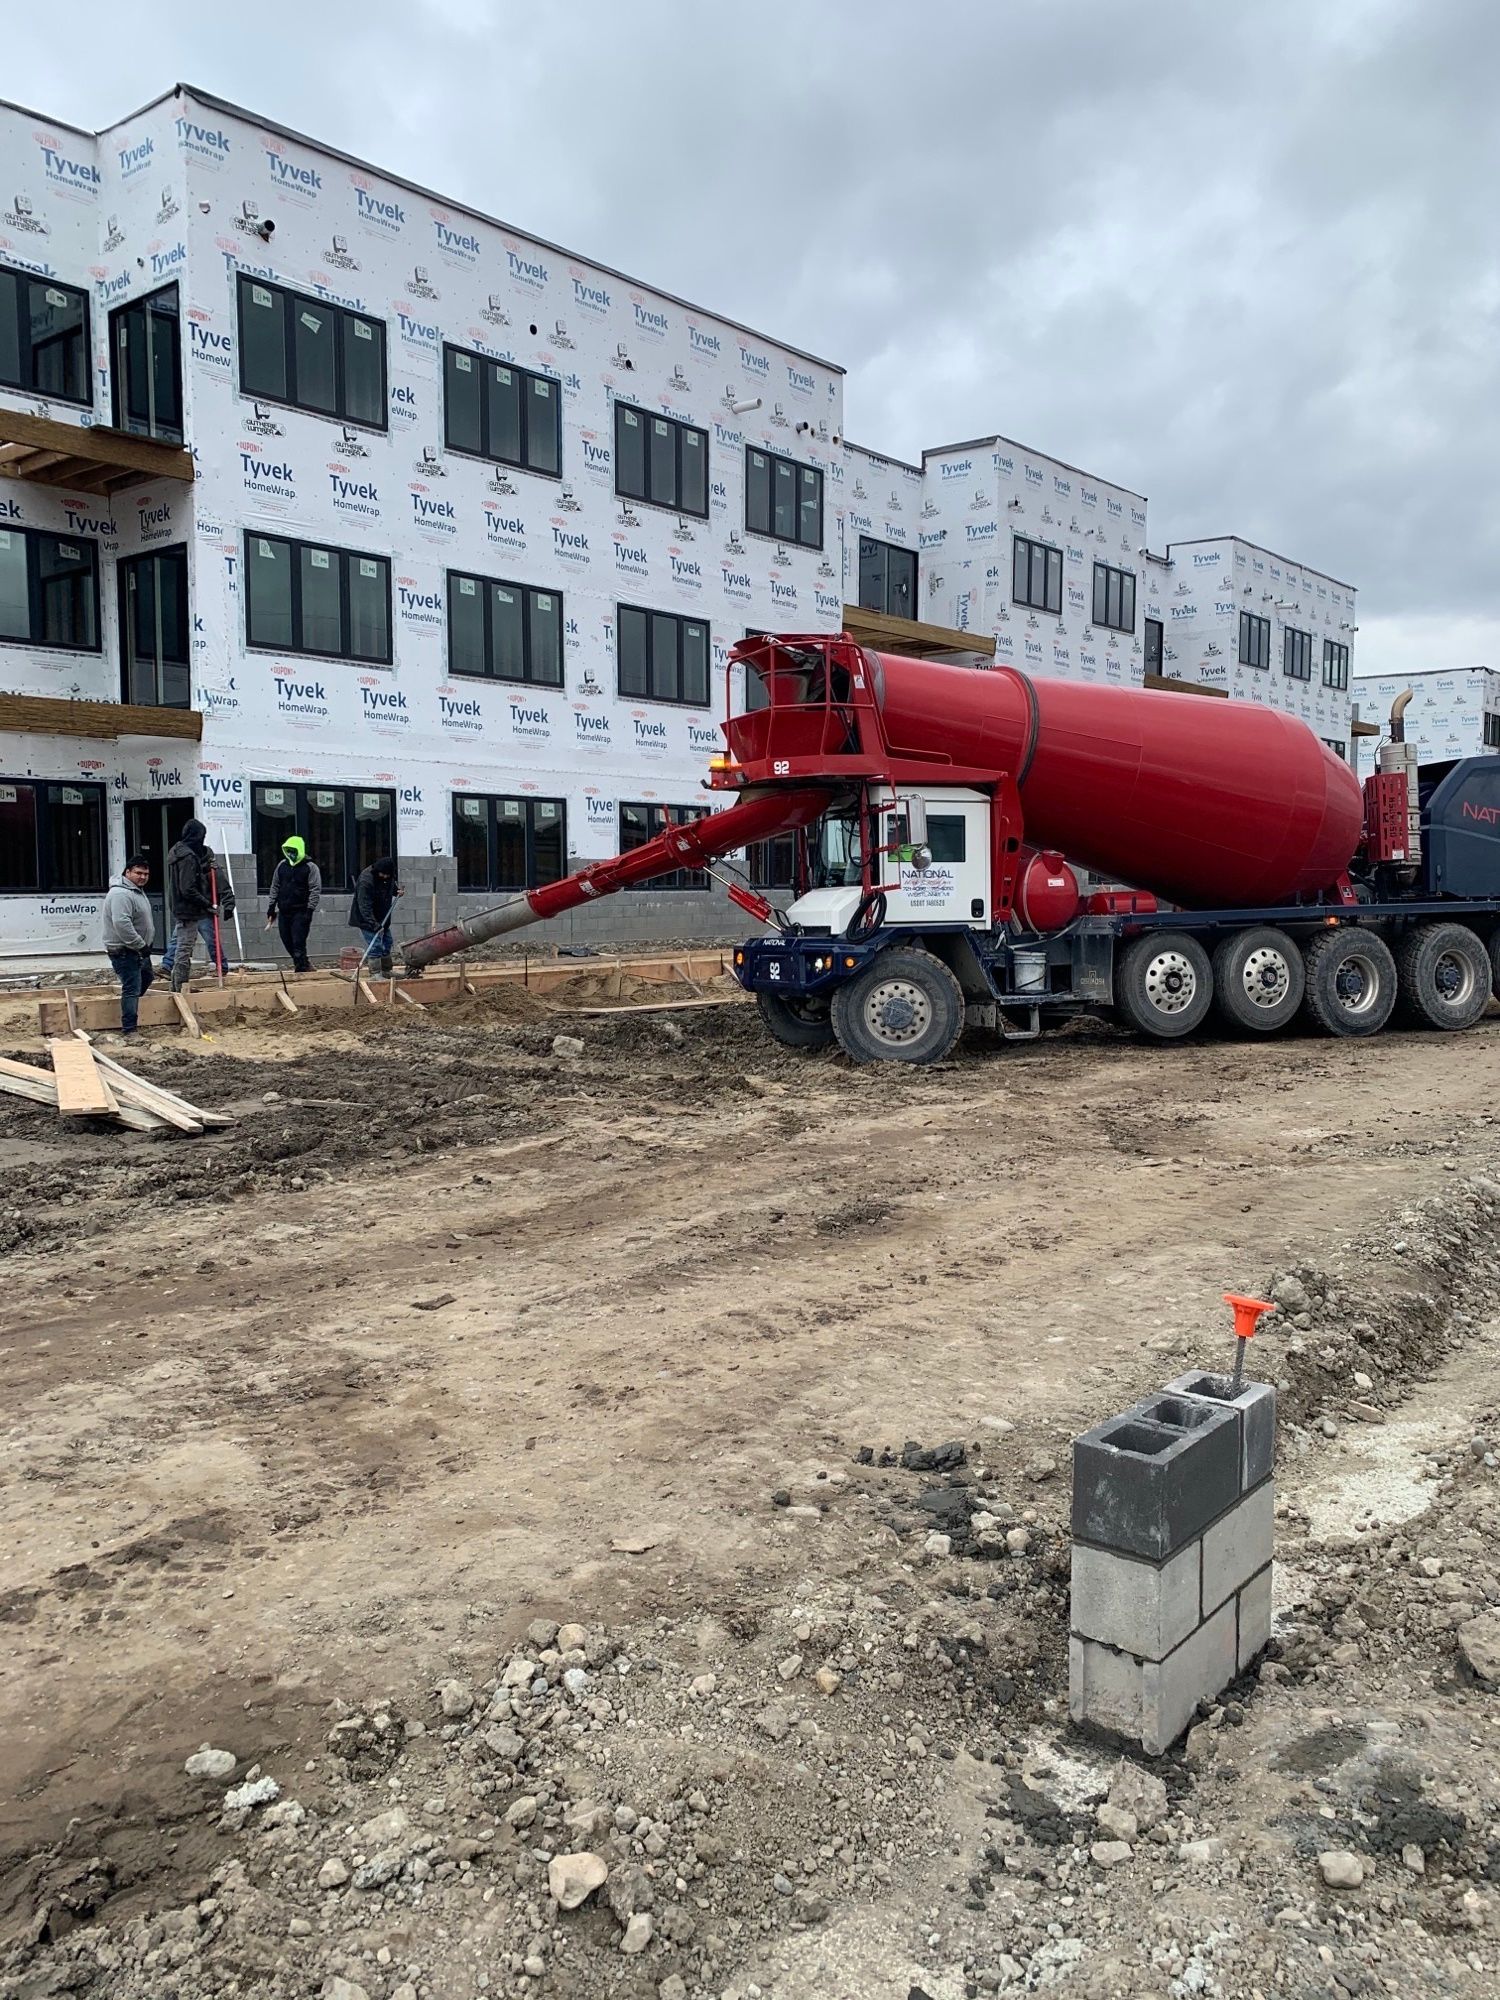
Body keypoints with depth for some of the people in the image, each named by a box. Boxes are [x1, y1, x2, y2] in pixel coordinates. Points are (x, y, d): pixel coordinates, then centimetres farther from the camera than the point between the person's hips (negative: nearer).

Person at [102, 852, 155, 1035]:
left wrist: (145, 944, 20)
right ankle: (129, 1029, -10)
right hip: (124, 951, -11)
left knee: (146, 978, 27)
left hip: (139, 949, 11)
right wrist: (140, 945, -27)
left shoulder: (137, 890, 12)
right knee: (132, 989, -11)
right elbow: (122, 924, -33)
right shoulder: (121, 894, -23)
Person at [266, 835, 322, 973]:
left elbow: (315, 890, -10)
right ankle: (304, 966, 23)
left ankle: (301, 969, -5)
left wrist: (309, 910, -17)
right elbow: (275, 887, 17)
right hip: (284, 912, 6)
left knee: (298, 943, -11)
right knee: (287, 942, 9)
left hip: (301, 912, -6)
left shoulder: (310, 867, -5)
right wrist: (271, 907, 14)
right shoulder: (282, 865, 11)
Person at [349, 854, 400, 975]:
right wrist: (374, 925, -36)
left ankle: (386, 971, 30)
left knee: (386, 943, 16)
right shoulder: (366, 881, -29)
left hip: (382, 918, 9)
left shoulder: (389, 877, -4)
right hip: (367, 919, -8)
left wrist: (397, 890, -3)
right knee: (375, 946, -14)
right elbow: (365, 906, -31)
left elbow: (393, 885, 21)